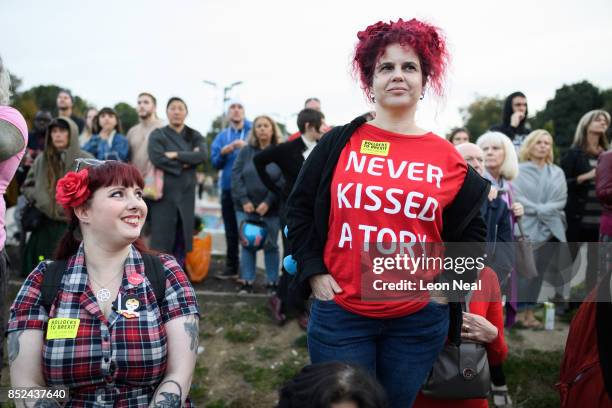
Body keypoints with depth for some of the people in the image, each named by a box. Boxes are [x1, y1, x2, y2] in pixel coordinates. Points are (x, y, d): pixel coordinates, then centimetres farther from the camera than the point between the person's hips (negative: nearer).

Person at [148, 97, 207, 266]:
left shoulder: (195, 136, 12)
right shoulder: (158, 135, 3)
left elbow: (202, 155, -7)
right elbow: (156, 158, -14)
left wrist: (175, 155, -14)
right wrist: (185, 163, -11)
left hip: (186, 192, 3)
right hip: (164, 191, -3)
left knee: (181, 237, 5)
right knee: (162, 236, -4)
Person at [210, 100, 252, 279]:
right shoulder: (222, 136, 13)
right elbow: (215, 163, 7)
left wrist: (247, 147, -23)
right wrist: (223, 152, -12)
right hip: (228, 189, 4)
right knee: (231, 230, 10)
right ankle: (231, 267, 19)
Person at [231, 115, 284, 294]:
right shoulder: (245, 151, 6)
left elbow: (283, 181, -7)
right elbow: (236, 175, -1)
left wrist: (268, 202, -15)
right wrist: (244, 200, -11)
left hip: (271, 209, -1)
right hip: (246, 207, 1)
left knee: (270, 245, 5)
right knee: (248, 244, 4)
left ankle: (272, 282, 14)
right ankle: (247, 281, 12)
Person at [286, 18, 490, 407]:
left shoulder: (447, 157, 0)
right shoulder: (338, 143, -2)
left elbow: (472, 229, 12)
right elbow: (299, 209, 6)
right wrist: (313, 271, -3)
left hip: (418, 321, 1)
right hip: (340, 314, -1)